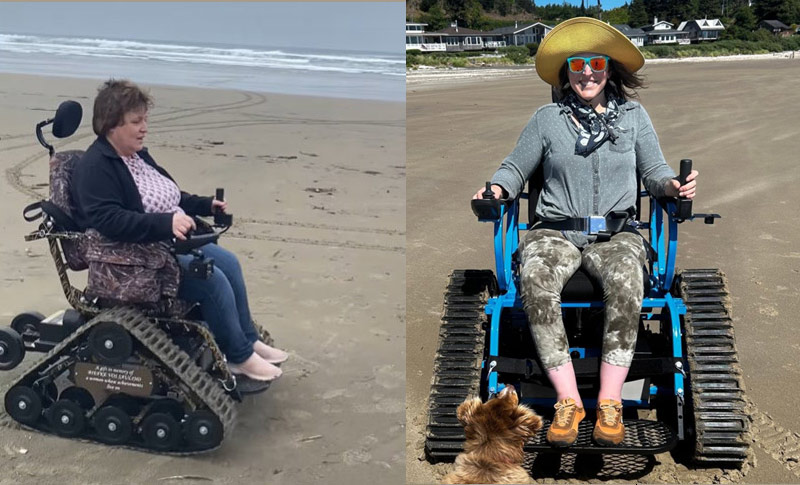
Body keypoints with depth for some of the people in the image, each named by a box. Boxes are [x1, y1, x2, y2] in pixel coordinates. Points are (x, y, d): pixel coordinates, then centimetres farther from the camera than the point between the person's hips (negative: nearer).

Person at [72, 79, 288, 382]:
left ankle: (248, 341, 13)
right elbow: (106, 220, -32)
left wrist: (205, 205, 14)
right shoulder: (95, 167, -18)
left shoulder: (137, 155, 11)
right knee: (213, 280, -21)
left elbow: (169, 197, 26)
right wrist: (166, 223, -40)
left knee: (228, 262, 2)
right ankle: (238, 357, -6)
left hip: (170, 241, 10)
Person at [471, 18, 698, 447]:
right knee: (536, 284, -35)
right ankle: (568, 400, -26)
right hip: (555, 231, 0)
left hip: (616, 232, 0)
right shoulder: (547, 118, 12)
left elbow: (654, 169, 17)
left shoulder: (633, 115, 14)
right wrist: (497, 188, -7)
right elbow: (515, 167, 15)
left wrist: (674, 185, -5)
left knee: (626, 287, -35)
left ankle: (609, 403, -24)